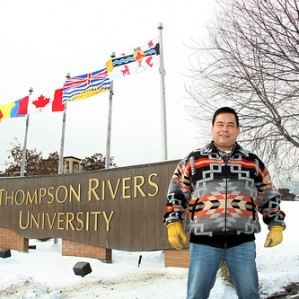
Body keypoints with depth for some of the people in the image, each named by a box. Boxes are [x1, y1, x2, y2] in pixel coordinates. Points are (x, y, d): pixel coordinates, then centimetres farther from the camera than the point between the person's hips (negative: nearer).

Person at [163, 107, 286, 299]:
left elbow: (269, 196, 18)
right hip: (204, 241, -1)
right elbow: (176, 193, 8)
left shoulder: (253, 162, 13)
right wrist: (173, 223, -2)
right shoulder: (193, 160, 7)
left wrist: (276, 225, 8)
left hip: (243, 242, 2)